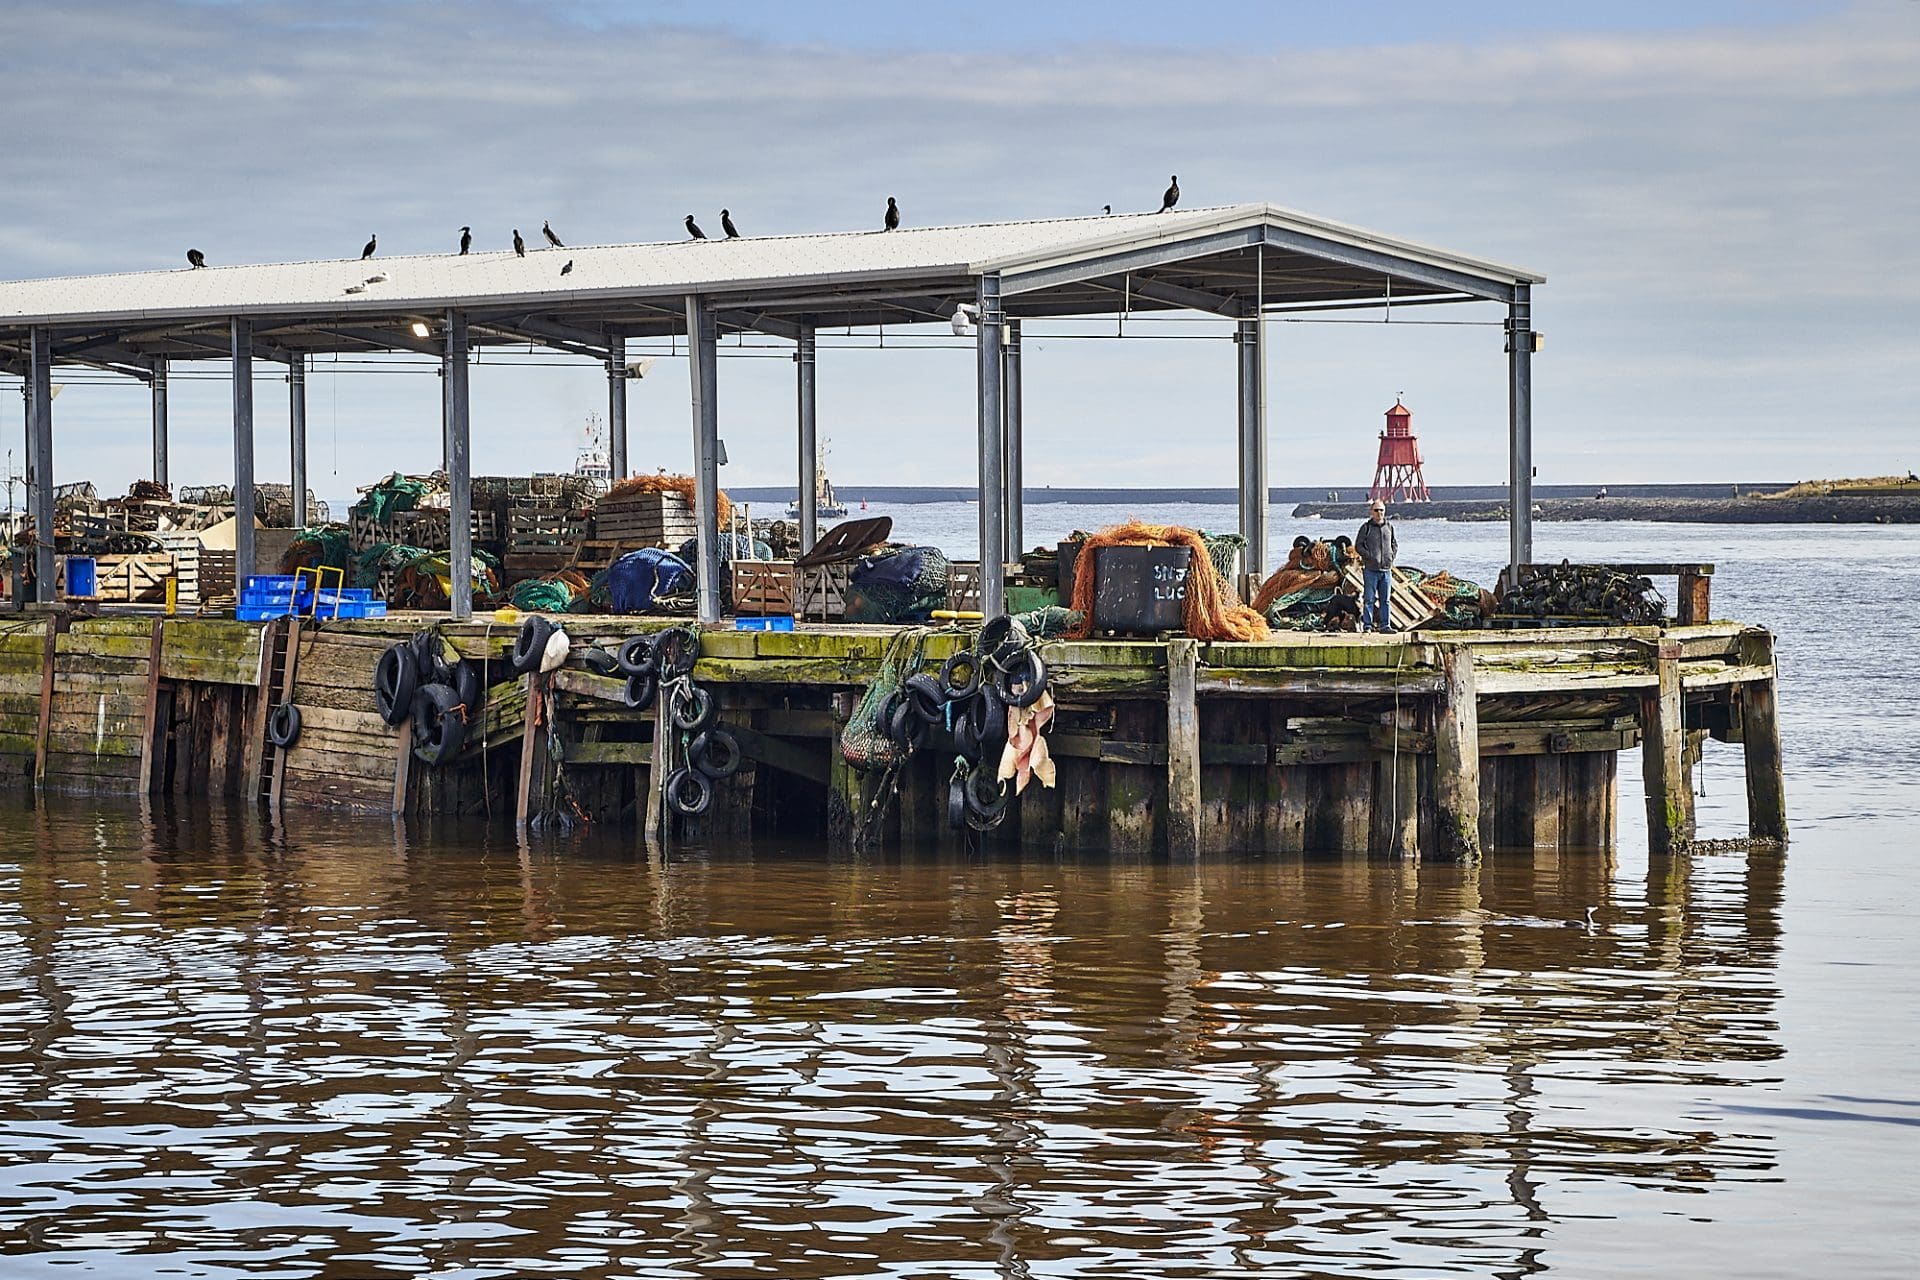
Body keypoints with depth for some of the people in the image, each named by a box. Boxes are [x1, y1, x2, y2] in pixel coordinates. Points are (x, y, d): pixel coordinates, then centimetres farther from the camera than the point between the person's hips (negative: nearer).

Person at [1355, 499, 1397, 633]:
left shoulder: (1389, 527, 11)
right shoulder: (1366, 528, -1)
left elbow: (1395, 544, 21)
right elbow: (1358, 545, -2)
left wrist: (1391, 556, 4)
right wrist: (1370, 557, -12)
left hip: (1386, 569, 4)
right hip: (1370, 568, -4)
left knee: (1385, 599, 7)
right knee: (1369, 599, -4)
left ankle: (1385, 625, 11)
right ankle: (1367, 625, -2)